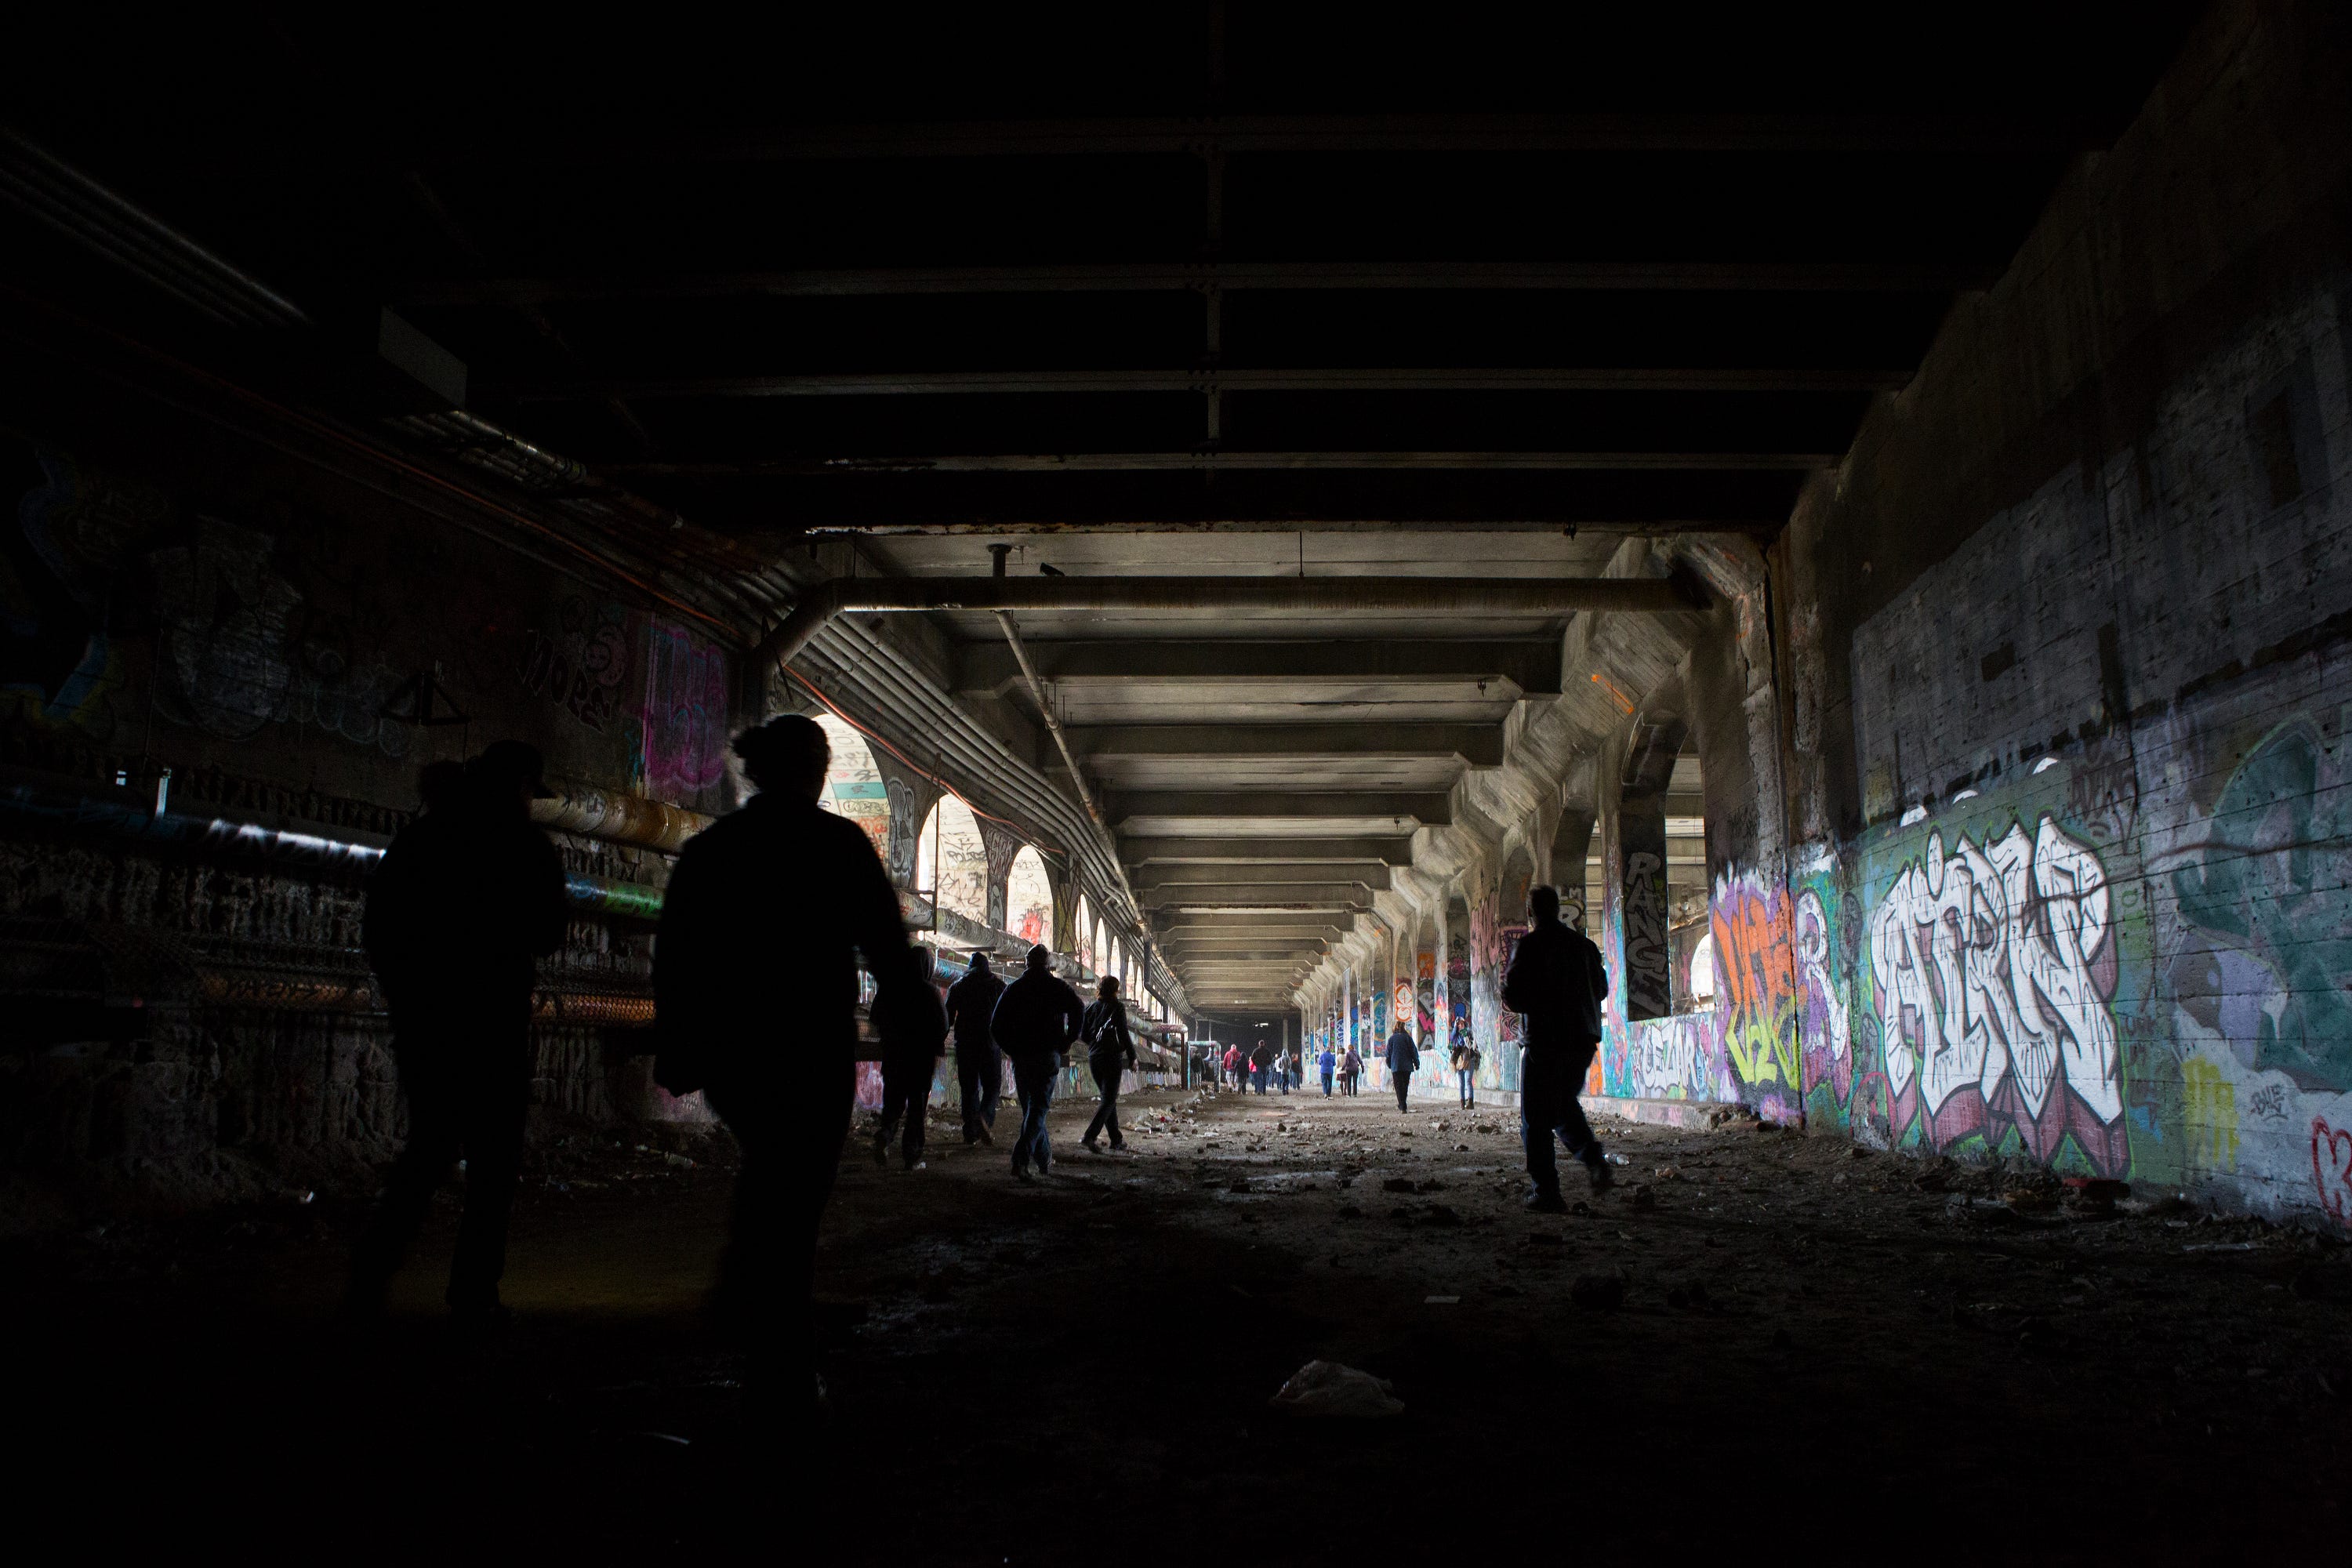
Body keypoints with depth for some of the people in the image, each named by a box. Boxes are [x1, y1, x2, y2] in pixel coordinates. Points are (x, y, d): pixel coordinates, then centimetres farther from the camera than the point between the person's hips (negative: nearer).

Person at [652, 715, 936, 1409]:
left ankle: (740, 1291, 23)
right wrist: (919, 1021, 1)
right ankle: (778, 1363, 4)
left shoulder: (706, 847, 7)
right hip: (812, 1046, -5)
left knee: (767, 1165, 27)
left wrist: (679, 1052, 15)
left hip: (727, 1045, 5)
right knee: (798, 1188, 2)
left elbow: (675, 957, 9)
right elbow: (886, 943, -9)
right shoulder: (838, 843, -7)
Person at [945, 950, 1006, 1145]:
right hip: (989, 1042, -2)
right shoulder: (997, 985, 4)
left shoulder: (957, 986, 7)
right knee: (992, 1085, 5)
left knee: (969, 1088, 8)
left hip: (964, 1042, 2)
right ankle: (984, 1117, -22)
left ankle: (970, 1134, 4)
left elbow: (948, 1018, 5)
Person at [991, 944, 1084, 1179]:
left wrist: (1011, 1050, 9)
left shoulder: (1013, 988, 8)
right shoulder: (1058, 987, 1)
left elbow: (996, 1026, 3)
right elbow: (1078, 1013, -15)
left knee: (1029, 1109, 16)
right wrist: (1065, 1043, -6)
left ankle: (1045, 1161, 22)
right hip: (1047, 1057, -3)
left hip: (1020, 1058, 3)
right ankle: (1021, 1158, -22)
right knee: (1038, 1109, -3)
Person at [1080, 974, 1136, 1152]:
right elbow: (1124, 1034, -10)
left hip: (1094, 1058, 6)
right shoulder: (1117, 1008, -8)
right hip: (1112, 1058, -6)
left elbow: (1083, 1035, 7)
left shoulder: (1092, 1008, 6)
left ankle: (1116, 1139, 19)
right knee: (1109, 1100, -3)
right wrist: (1132, 1057, -1)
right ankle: (1090, 1136, -20)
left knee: (1109, 1098, 16)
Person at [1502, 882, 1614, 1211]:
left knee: (1536, 1120, 3)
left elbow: (1514, 998, -14)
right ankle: (1593, 1157, 2)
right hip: (1584, 1039, 6)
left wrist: (1506, 985, 8)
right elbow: (1601, 989, 18)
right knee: (1565, 1104, 25)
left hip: (1545, 1040, -6)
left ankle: (1547, 1192, 0)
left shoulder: (1530, 945, -10)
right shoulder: (1584, 944, 8)